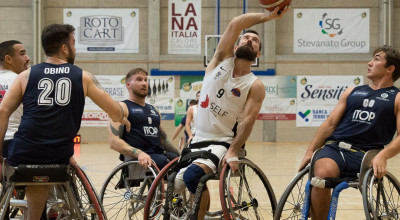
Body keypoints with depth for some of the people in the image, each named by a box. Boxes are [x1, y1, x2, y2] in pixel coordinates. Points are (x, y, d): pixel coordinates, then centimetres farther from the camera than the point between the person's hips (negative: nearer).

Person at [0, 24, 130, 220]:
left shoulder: (27, 76, 9)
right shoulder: (83, 77, 9)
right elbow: (115, 111, 10)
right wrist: (123, 119, 34)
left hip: (22, 155, 0)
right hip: (57, 157, 0)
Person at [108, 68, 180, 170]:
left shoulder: (153, 109, 26)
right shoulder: (122, 107, 5)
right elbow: (114, 142, -8)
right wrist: (139, 153, -24)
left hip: (159, 155, 6)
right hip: (136, 160, -6)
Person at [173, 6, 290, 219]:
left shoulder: (256, 86, -4)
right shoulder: (222, 61, 4)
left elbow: (247, 121, -15)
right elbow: (235, 24, -8)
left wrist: (233, 151, -29)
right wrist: (267, 16, -12)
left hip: (224, 143, -5)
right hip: (198, 140, 5)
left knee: (193, 175, -31)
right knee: (173, 187, 1)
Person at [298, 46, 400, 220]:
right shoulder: (352, 92, 24)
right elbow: (331, 123, 19)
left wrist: (383, 156, -20)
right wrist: (310, 152, 6)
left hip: (364, 155, -2)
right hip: (334, 147, 2)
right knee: (322, 174, -31)